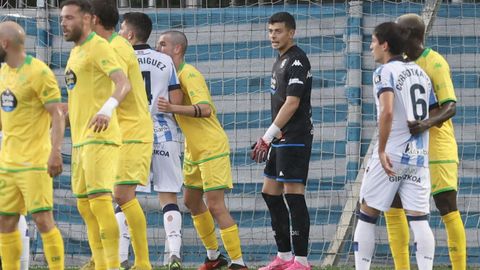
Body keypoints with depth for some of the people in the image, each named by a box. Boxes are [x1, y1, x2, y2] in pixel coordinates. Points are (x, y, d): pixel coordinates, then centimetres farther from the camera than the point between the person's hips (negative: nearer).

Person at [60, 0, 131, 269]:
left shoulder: (99, 47, -10)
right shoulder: (76, 52, 19)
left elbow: (123, 83, -25)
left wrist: (107, 108, -42)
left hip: (100, 137, -10)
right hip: (80, 139, 10)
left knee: (99, 201, -16)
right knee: (85, 206, 10)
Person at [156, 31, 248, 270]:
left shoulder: (189, 75, -18)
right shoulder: (174, 75, 10)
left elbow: (205, 109, -31)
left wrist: (173, 108, -40)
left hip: (212, 148, -10)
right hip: (194, 151, 10)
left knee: (215, 205, -13)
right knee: (192, 201, 17)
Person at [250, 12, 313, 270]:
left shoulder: (297, 60, -14)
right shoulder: (281, 60, 16)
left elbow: (292, 103, -19)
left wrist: (268, 136, -19)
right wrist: (270, 138, 18)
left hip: (295, 139, -10)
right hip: (282, 139, 10)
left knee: (293, 195, -10)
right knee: (270, 193, 13)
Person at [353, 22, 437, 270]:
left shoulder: (385, 72, -8)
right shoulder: (420, 72, 14)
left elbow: (387, 111, -23)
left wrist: (382, 150, -19)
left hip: (391, 156, -6)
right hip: (419, 156, 6)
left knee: (367, 215, 7)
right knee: (419, 219, 0)